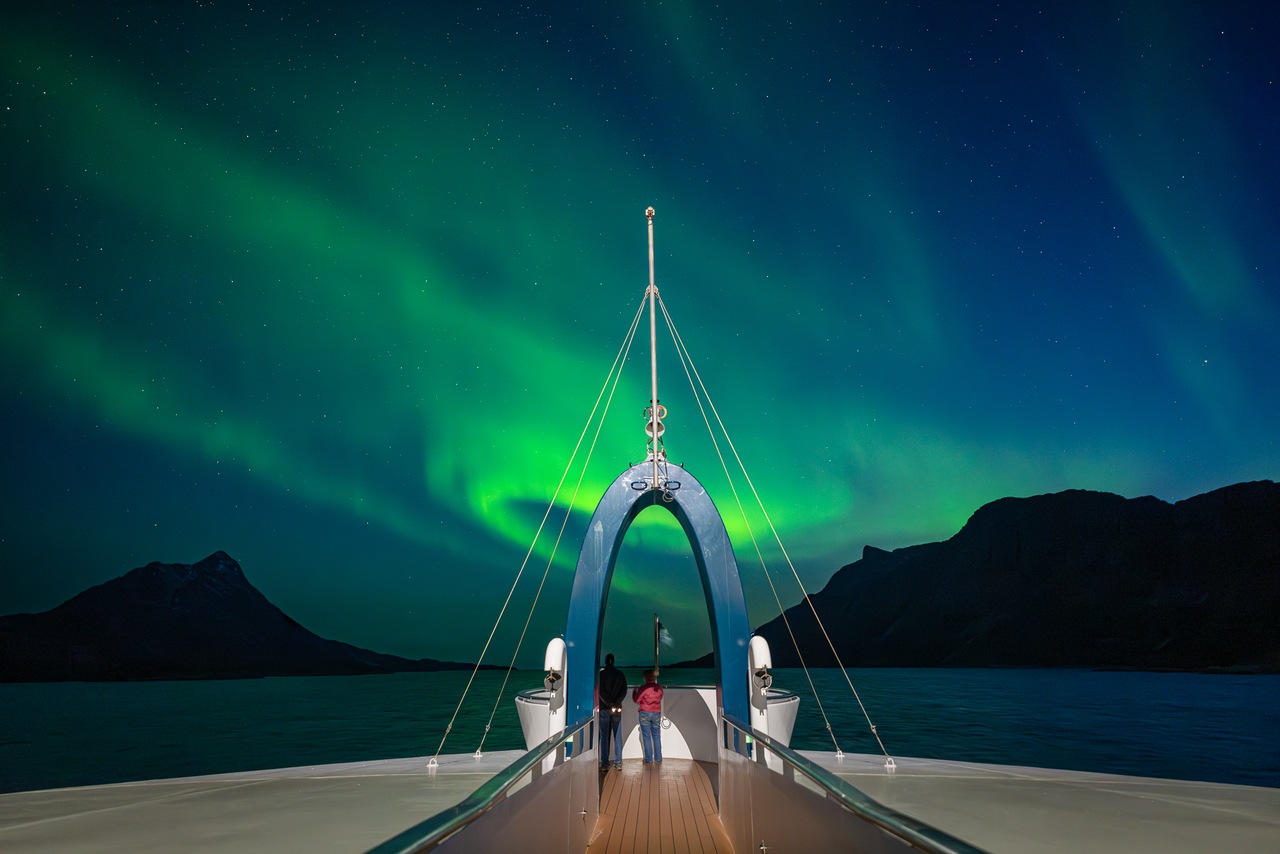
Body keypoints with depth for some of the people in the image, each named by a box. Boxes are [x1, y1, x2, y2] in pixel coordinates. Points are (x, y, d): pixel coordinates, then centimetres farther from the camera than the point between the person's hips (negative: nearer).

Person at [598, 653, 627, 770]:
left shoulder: (601, 674, -5)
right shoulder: (620, 674, 5)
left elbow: (600, 691, -11)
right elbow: (624, 691, -1)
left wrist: (609, 704, -11)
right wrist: (615, 703, -8)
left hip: (604, 708, -2)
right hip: (617, 708, 2)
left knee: (604, 737, 2)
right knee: (617, 736, 7)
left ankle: (604, 763, 0)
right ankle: (618, 763, 6)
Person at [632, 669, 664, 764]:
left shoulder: (643, 688, -14)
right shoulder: (659, 687, 0)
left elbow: (636, 699, -5)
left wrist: (634, 691, 12)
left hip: (645, 713, -4)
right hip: (657, 713, 4)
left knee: (646, 737, 3)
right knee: (656, 737, 12)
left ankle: (648, 759, 4)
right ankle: (658, 758, 13)